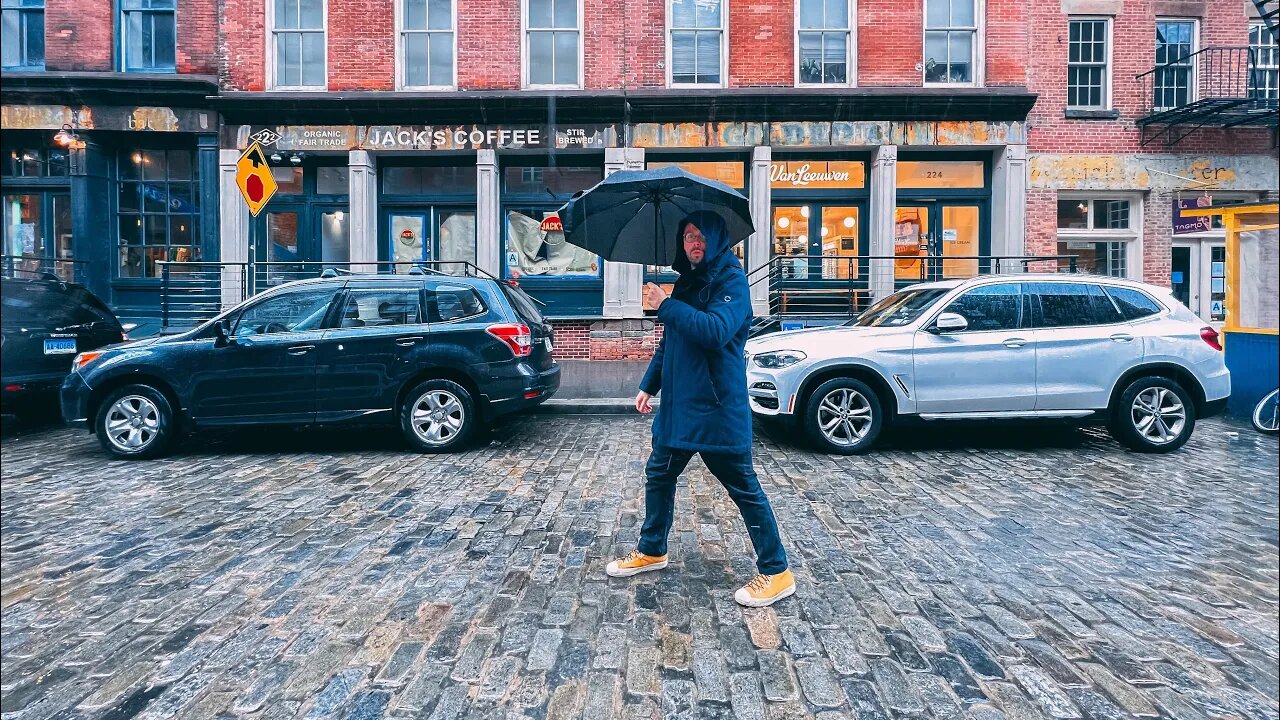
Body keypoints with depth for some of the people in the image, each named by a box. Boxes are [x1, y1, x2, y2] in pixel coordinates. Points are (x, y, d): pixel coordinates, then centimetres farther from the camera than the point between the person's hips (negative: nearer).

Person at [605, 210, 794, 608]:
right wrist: (649, 384, 17)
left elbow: (716, 330, -29)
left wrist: (666, 305, -22)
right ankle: (652, 551, 35)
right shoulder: (685, 283, 14)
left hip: (718, 408, -8)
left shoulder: (731, 281, -11)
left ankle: (776, 573, 14)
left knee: (744, 489, 0)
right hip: (678, 404, 8)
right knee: (658, 474, 16)